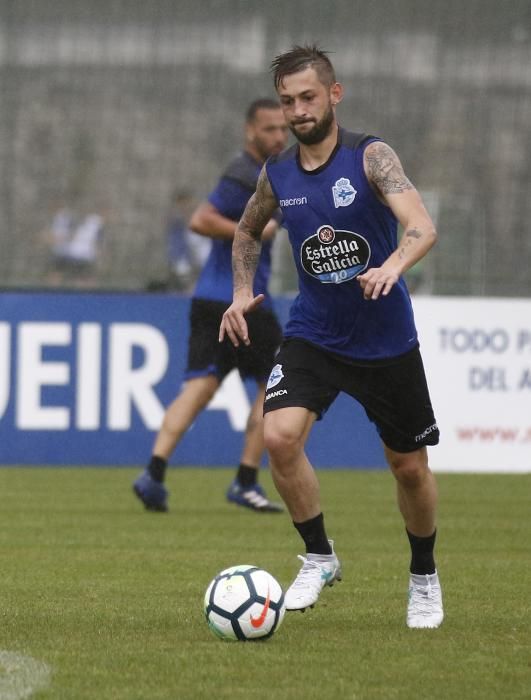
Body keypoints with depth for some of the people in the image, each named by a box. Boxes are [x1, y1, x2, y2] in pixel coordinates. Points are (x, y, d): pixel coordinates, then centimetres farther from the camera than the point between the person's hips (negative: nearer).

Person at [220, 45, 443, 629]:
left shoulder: (371, 157, -13)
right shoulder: (276, 175, 0)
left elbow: (422, 226, -28)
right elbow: (247, 232, 21)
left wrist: (391, 267, -47)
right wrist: (243, 292, 6)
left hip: (386, 340, -2)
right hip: (312, 334, 2)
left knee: (409, 466, 7)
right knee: (279, 436, -22)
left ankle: (424, 580, 32)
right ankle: (319, 558, -2)